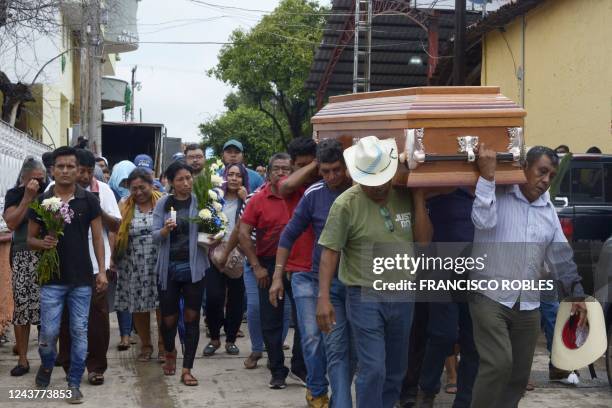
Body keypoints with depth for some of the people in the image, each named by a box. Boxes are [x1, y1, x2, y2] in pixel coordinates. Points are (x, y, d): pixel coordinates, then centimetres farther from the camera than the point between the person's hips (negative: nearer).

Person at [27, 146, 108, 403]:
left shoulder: (89, 200, 0)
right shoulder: (41, 201, 1)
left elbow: (97, 237, 3)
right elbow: (30, 239, 7)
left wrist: (102, 271, -5)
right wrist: (42, 243, -16)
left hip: (82, 278, 0)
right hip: (52, 278, 0)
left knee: (79, 332, 4)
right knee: (48, 332, 0)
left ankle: (74, 383, 15)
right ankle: (46, 367, 30)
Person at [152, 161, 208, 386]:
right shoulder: (163, 203, 2)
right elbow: (155, 237, 0)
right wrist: (165, 230, -22)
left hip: (194, 267, -1)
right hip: (169, 268, 1)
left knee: (192, 317, -1)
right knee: (169, 318, 6)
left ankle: (187, 369, 6)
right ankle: (169, 353, 38)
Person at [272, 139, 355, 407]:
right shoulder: (314, 194, -2)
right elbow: (289, 234, 5)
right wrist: (277, 276, 4)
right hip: (325, 281, -1)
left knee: (352, 348, 7)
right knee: (336, 348, -8)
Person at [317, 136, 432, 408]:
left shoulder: (404, 197, 1)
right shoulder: (346, 204, -12)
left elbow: (424, 240, -3)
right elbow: (330, 252, -11)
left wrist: (418, 196, -8)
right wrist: (323, 298, -18)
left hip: (403, 296, 5)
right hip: (365, 297, -5)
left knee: (396, 370, 15)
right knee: (373, 370, -9)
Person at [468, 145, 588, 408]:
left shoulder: (549, 211, 15)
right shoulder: (497, 196, -4)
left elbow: (561, 257, 17)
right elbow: (484, 221, -24)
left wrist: (576, 293, 8)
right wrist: (487, 176, -23)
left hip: (528, 306, 6)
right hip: (490, 298, -6)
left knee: (519, 376, 7)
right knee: (498, 364, -21)